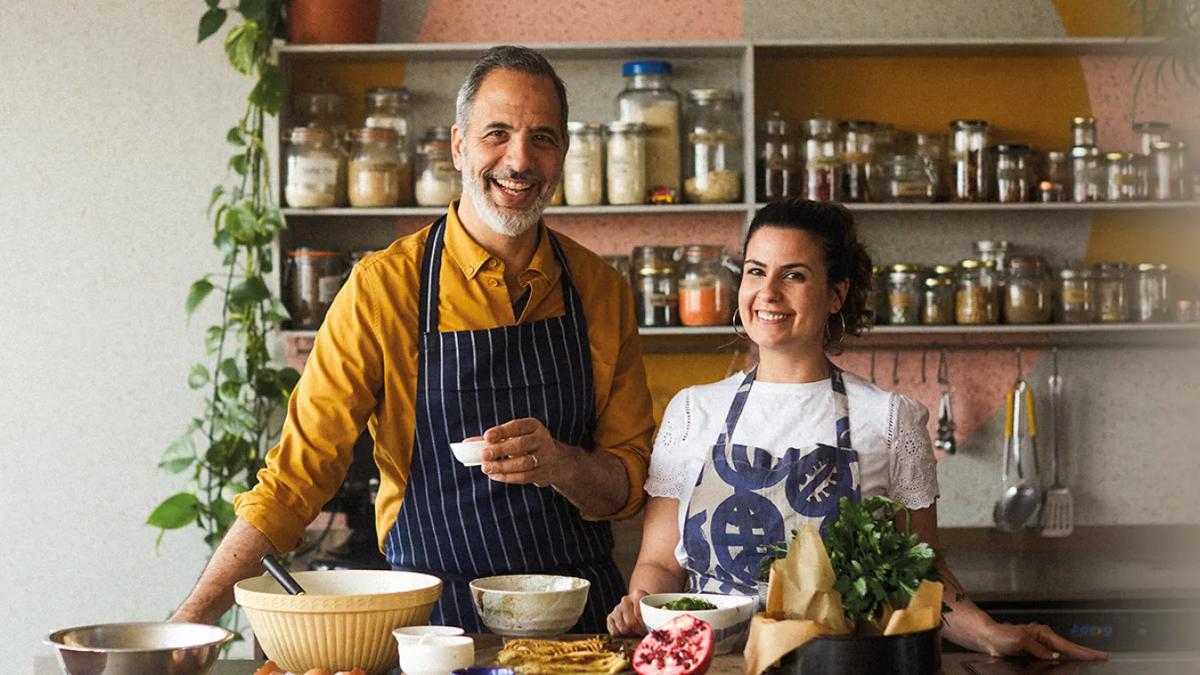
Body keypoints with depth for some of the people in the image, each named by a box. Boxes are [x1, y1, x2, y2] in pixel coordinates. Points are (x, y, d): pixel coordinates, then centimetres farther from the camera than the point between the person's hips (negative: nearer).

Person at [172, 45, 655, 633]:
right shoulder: (383, 288, -5)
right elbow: (297, 475, -4)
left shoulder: (602, 291, 4)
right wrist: (188, 625, -12)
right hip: (437, 620, -2)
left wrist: (557, 464, -14)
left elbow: (629, 485, 7)